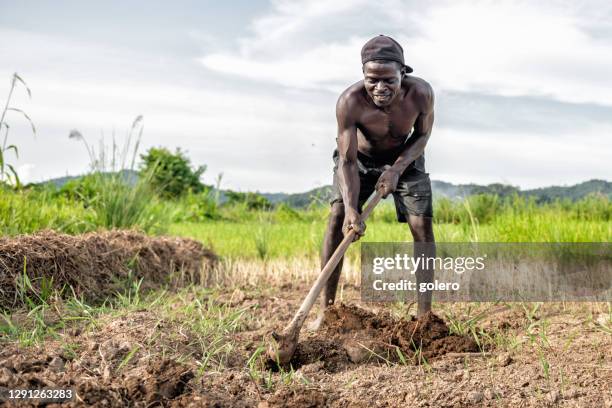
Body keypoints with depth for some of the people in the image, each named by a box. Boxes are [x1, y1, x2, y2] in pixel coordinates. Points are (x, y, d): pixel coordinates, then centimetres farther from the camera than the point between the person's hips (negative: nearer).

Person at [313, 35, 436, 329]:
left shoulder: (420, 93, -32)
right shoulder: (350, 101, -37)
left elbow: (422, 134, -11)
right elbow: (348, 161, -30)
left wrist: (397, 169, -24)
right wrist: (352, 209, -43)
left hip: (405, 157, 1)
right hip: (360, 157, -1)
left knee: (422, 225, -10)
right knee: (337, 218, -16)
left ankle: (424, 313, -2)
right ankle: (326, 309, -8)